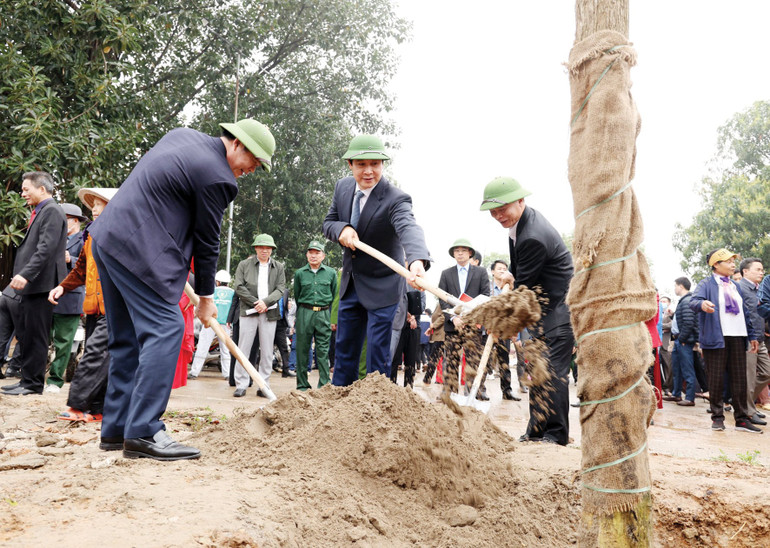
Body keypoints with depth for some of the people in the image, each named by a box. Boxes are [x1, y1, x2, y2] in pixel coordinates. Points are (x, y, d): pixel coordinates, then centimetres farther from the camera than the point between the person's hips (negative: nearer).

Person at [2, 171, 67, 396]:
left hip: (41, 284, -10)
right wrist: (22, 276, 18)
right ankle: (27, 378, 21)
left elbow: (46, 248, -22)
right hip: (31, 284, 10)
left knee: (35, 336, -3)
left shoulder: (52, 211, -11)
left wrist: (25, 274, -27)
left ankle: (33, 384, 4)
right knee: (24, 334, 13)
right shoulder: (40, 211, 19)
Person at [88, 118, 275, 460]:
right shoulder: (216, 177, -12)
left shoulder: (182, 135, 16)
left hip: (107, 238, 11)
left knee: (127, 337, 12)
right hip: (138, 249, -10)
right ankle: (143, 433, -12)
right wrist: (206, 297, 6)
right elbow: (207, 241, -6)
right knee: (165, 329, -10)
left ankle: (116, 429, 17)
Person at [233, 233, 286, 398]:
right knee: (243, 349, -2)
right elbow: (239, 287, -1)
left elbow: (280, 289, 4)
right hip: (249, 312, -1)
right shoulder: (244, 265, 7)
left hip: (269, 313, 2)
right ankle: (241, 385, 4)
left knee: (267, 352, 4)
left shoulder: (279, 267, 12)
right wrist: (255, 302, -10)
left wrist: (265, 302, -12)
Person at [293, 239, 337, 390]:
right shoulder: (299, 273, 8)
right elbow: (296, 296, 16)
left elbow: (334, 297, 11)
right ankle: (302, 385, 11)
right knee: (302, 350, 3)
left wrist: (331, 318, 10)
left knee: (323, 351, -1)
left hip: (323, 314, 0)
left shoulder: (331, 273, 7)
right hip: (304, 314, 1)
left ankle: (324, 385, 3)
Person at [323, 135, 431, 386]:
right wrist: (341, 229, -20)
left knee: (377, 353, -2)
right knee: (345, 347, 17)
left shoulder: (396, 199, -24)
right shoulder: (343, 187, -3)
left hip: (382, 286, -6)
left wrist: (417, 261, -65)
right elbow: (328, 222, 6)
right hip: (350, 283, 6)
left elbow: (409, 229, -43)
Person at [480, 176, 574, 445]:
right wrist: (512, 273, 9)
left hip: (559, 305, -11)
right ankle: (537, 430, 16)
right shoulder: (522, 220, 5)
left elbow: (523, 287, -21)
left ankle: (556, 433, -3)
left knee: (553, 369, -11)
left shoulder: (534, 237, -27)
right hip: (542, 306, 11)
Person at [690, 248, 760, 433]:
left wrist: (752, 335, 16)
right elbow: (693, 301, -19)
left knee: (740, 379, 6)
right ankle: (717, 417, 10)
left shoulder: (735, 286, 20)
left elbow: (745, 312, 21)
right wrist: (702, 304, -42)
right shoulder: (706, 285, 0)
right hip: (717, 338, -6)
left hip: (738, 337, 6)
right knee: (716, 379, 0)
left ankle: (742, 419, 13)